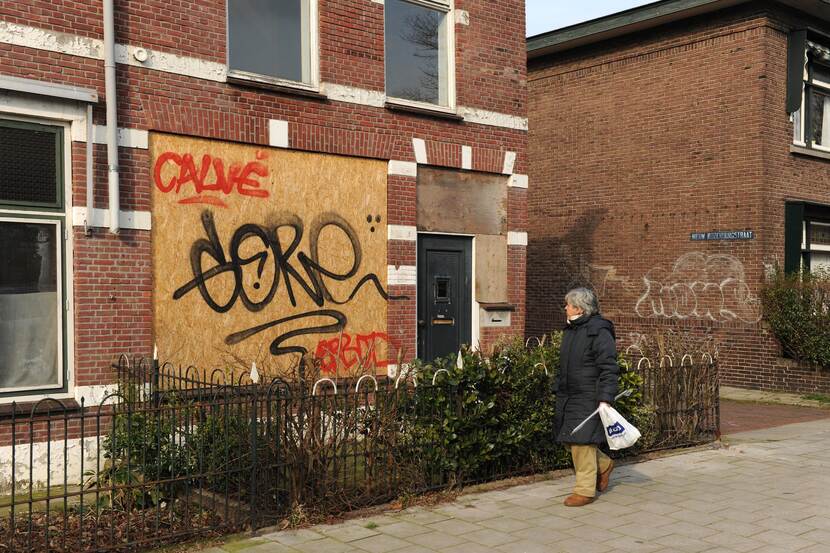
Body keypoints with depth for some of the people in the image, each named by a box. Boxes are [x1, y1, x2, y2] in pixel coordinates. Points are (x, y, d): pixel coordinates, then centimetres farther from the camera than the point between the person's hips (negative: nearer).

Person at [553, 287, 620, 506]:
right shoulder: (570, 330, 15)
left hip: (588, 398, -9)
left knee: (581, 442, -5)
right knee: (569, 441, 13)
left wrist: (605, 398, -23)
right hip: (568, 397, 9)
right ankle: (604, 465, 34)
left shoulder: (599, 331, -13)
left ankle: (585, 490, 6)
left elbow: (609, 369, -17)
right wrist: (558, 390, 22)